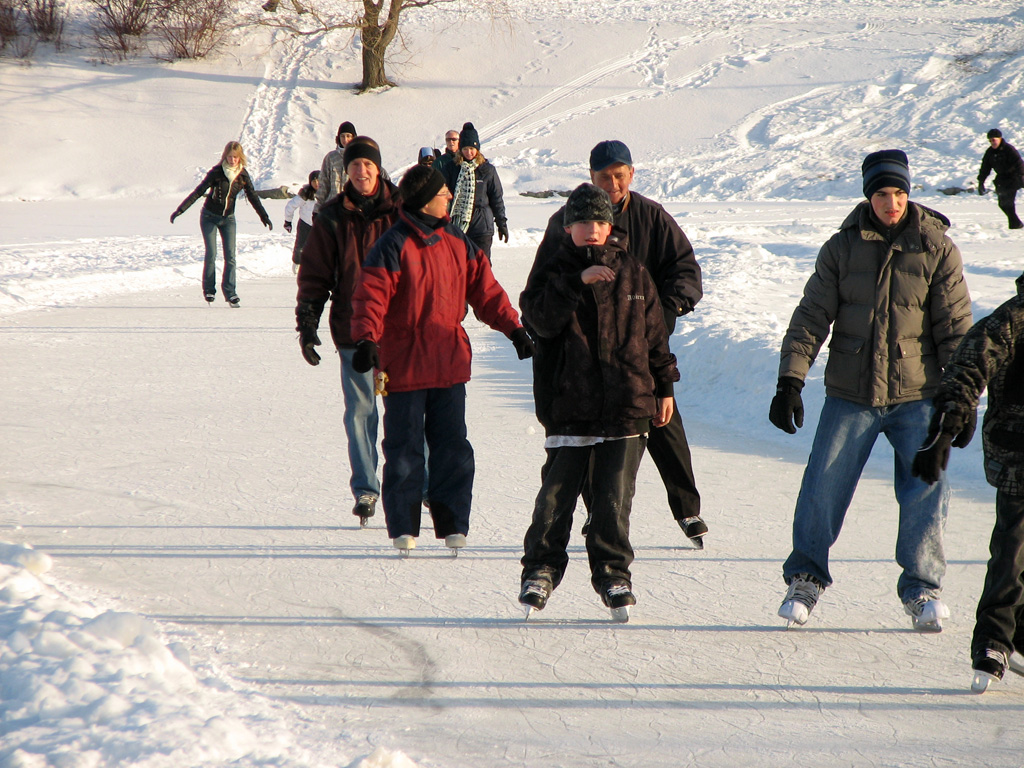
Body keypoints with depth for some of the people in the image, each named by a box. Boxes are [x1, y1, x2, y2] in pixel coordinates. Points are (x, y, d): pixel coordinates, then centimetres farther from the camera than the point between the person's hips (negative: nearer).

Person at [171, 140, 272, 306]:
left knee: (230, 255, -6)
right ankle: (209, 290, 4)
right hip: (209, 217, -3)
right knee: (211, 254, -10)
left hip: (228, 219, 3)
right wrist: (180, 210, -20)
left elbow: (253, 197, 1)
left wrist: (264, 217, -5)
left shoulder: (243, 175, -4)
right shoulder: (216, 172, -14)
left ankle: (230, 292, -3)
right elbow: (199, 191, -15)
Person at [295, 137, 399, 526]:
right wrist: (307, 324, 1)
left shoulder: (402, 211, 4)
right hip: (353, 331, 1)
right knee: (360, 411, 1)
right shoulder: (332, 218, 6)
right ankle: (364, 489, 9)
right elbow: (314, 275, 8)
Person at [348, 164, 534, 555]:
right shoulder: (392, 247, -11)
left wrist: (513, 328, 10)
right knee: (404, 449, 2)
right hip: (404, 366, -5)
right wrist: (366, 340, -30)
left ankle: (453, 525, 13)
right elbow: (371, 296, -16)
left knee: (453, 448, 6)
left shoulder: (458, 243, 9)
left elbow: (484, 289, 15)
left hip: (449, 363, 5)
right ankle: (404, 528, 11)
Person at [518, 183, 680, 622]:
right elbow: (540, 319, -16)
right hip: (569, 408, -1)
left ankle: (613, 573, 16)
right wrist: (578, 283, -23)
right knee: (556, 494, 1)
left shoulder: (633, 274, 10)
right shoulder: (553, 273, 3)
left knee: (614, 498, 4)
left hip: (627, 405, 1)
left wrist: (664, 387, 17)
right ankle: (541, 569, 14)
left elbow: (654, 334, 16)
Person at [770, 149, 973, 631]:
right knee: (822, 488, -1)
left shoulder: (937, 248, -1)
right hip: (850, 396, 1)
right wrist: (790, 382, -6)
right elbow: (811, 316, 2)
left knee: (927, 491, -3)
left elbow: (955, 327, 2)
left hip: (916, 396, 0)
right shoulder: (843, 248, 1)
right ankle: (806, 578, 17)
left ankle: (922, 589, 13)